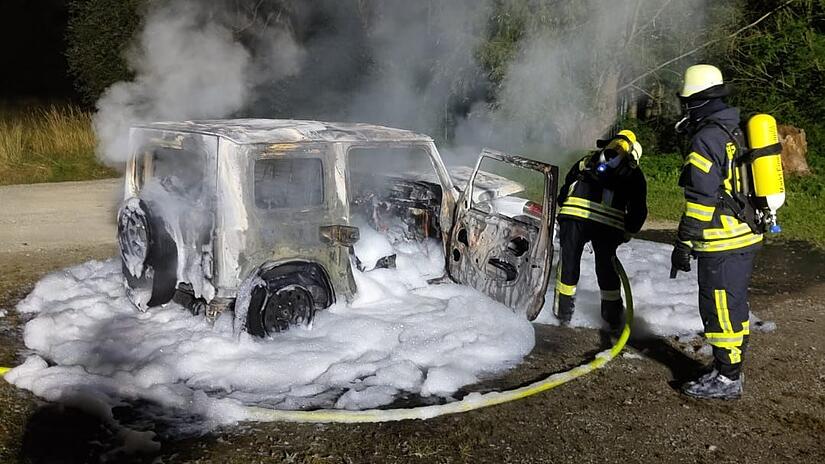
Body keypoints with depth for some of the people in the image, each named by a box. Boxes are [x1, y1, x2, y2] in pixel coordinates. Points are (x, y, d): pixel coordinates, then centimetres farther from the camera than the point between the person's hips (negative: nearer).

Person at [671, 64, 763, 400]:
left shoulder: (706, 139, -16)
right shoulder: (737, 132, 14)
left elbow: (700, 200, -20)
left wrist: (683, 244, -16)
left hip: (722, 243, -10)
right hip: (746, 236, 10)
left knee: (719, 309, -2)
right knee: (734, 305, 17)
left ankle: (727, 379, 6)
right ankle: (731, 368, 28)